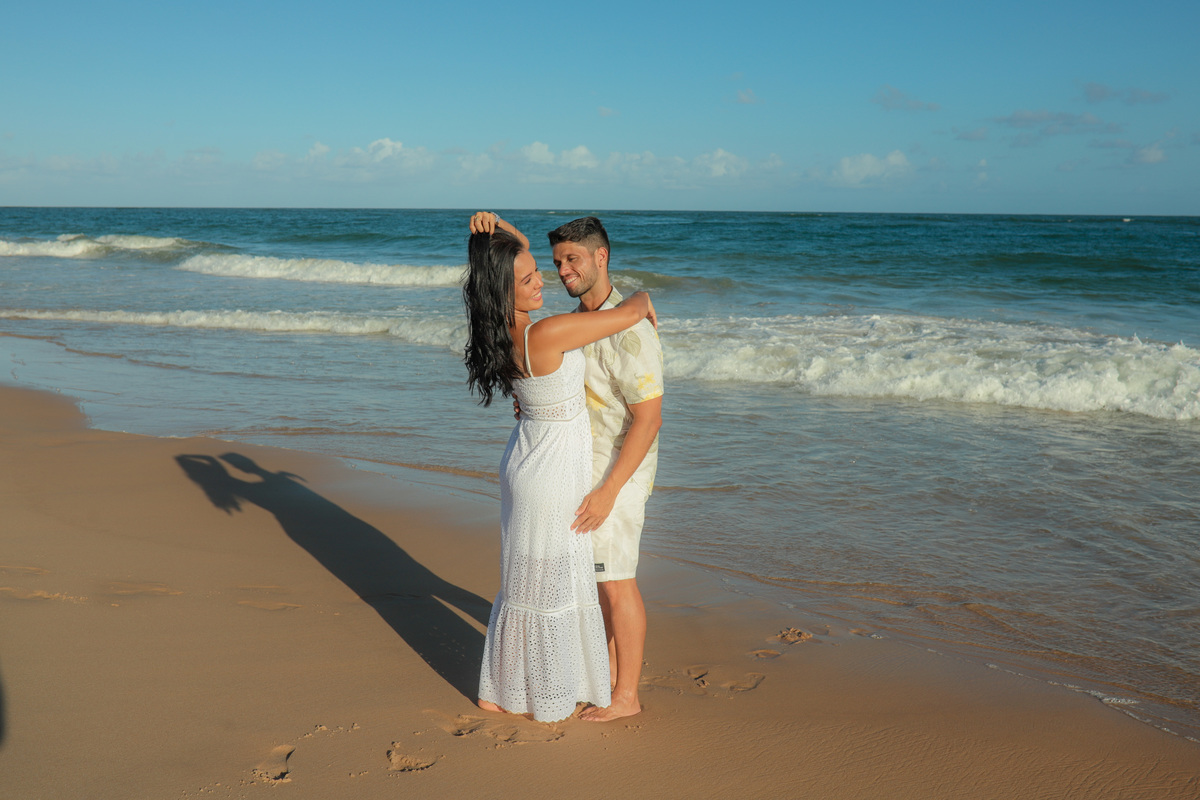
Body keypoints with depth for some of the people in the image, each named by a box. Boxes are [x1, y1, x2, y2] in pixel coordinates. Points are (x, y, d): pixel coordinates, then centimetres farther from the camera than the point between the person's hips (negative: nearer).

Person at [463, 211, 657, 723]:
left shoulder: (502, 329, -3)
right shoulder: (547, 334, -28)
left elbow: (519, 246, 13)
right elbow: (628, 314, -21)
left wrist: (496, 227, -8)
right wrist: (643, 299, 2)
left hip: (526, 457, 8)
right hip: (556, 471, -8)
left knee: (524, 579, 19)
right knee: (549, 584, 7)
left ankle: (499, 690, 32)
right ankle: (543, 701, 23)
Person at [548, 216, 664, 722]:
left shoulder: (630, 332, -23)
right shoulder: (579, 320, 7)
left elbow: (648, 420, -24)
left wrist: (608, 491, -26)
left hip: (618, 474, -9)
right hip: (584, 468, 9)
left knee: (616, 582, 0)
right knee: (598, 575, 17)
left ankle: (626, 695, 13)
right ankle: (609, 668, 32)